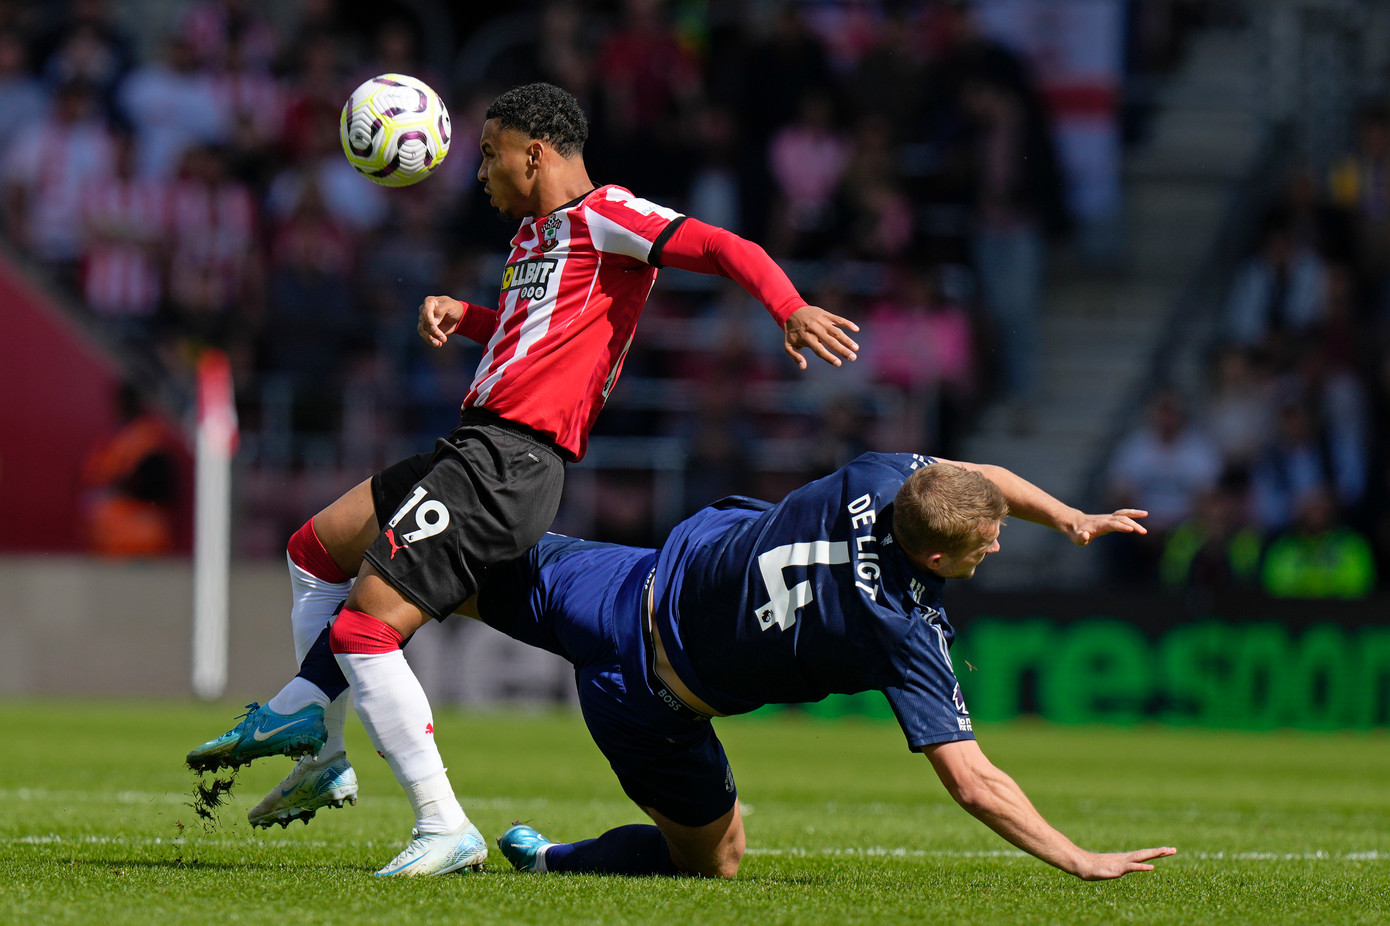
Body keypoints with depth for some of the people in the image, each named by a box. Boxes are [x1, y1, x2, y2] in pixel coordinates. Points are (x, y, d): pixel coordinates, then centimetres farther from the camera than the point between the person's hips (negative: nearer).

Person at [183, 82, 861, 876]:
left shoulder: (602, 216, -7)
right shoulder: (534, 231, 21)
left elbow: (727, 249, -15)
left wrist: (792, 310, -32)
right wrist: (460, 315, 21)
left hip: (511, 461, -11)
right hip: (476, 450, 11)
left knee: (363, 629, -17)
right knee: (315, 549, 25)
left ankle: (445, 829, -16)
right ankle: (315, 738, 20)